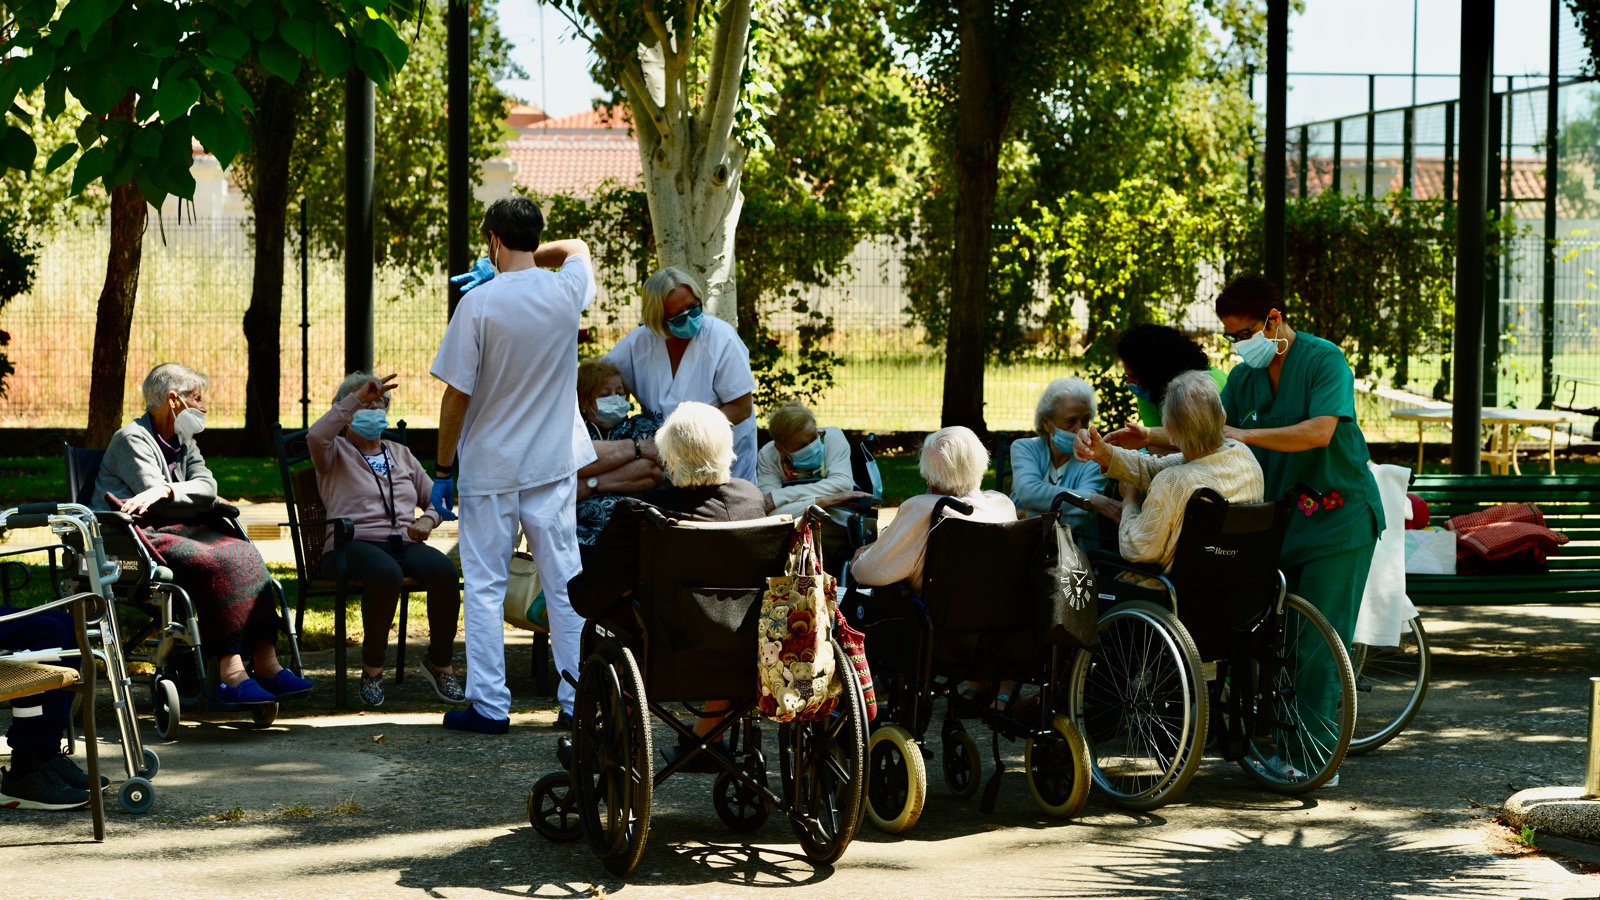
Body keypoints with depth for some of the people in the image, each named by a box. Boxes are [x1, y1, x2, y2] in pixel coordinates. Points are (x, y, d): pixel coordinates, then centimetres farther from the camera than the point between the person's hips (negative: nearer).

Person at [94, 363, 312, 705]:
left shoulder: (184, 442, 22)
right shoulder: (132, 439, -2)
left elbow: (207, 487, 0)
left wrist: (166, 490, -17)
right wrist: (193, 498, -6)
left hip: (179, 530, 8)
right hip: (140, 536, -8)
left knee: (244, 554, -19)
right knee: (217, 561, -31)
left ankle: (265, 661, -29)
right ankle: (231, 672, -37)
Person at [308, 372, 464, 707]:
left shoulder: (400, 454, 28)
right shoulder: (336, 453, 12)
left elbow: (435, 497, 29)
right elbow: (316, 437, -13)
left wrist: (428, 520, 5)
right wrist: (357, 397, -15)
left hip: (404, 543, 4)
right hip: (356, 542, -4)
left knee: (444, 570, -30)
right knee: (386, 573, -41)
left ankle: (441, 663, -13)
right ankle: (372, 667, -23)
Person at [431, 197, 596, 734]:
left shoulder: (480, 302, -13)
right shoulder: (566, 292, -1)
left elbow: (457, 394, -12)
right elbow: (577, 248, 25)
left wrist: (442, 469, -3)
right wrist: (503, 269, 20)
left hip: (490, 466, -3)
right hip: (554, 464, 3)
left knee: (485, 588, 4)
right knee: (564, 582, 8)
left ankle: (489, 705, 2)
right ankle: (577, 700, 8)